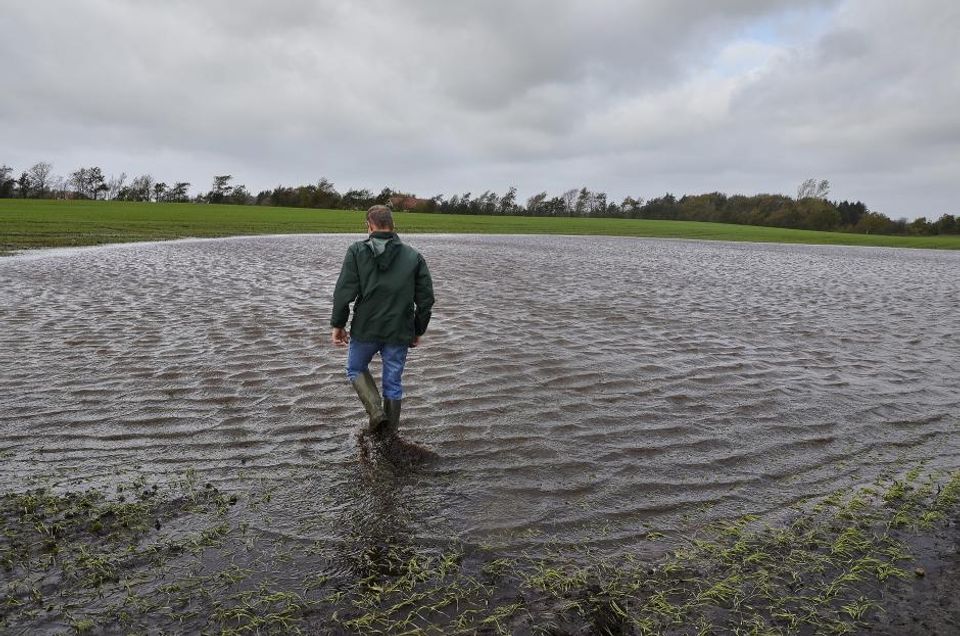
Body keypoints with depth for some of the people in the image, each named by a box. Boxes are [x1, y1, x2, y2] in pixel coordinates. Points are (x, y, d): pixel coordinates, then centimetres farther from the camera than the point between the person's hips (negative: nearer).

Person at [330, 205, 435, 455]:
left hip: (365, 330, -2)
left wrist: (338, 325, 1)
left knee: (356, 369, 23)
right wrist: (418, 330, 12)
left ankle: (376, 411, 4)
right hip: (400, 333, 2)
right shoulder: (414, 256, 2)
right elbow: (426, 298, 2)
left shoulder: (357, 251, -5)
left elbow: (344, 291, -10)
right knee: (393, 383, 15)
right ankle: (388, 434, 24)